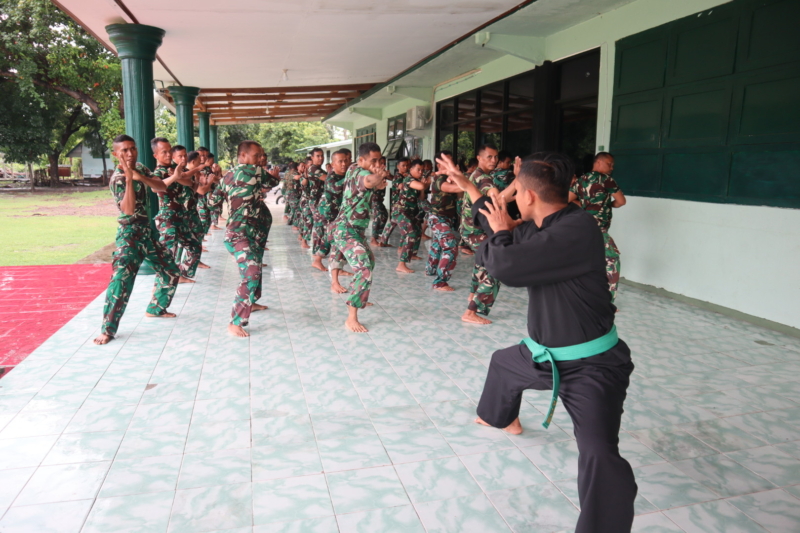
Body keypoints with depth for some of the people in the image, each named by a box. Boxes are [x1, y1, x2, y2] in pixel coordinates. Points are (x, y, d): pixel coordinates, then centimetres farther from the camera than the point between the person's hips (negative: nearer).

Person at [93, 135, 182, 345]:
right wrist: (129, 178, -34)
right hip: (129, 234, -8)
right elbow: (128, 209, -29)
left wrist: (141, 177, -18)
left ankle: (155, 309, 34)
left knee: (171, 272, 15)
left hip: (146, 230, 8)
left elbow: (163, 187, -3)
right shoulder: (117, 179, -15)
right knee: (121, 279, -19)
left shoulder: (140, 168, 8)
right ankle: (107, 329, -13)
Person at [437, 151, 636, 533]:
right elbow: (502, 224, 19)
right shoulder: (543, 227, 0)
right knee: (503, 363, 35)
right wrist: (466, 185, 25)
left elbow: (506, 265, -34)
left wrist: (501, 233, -12)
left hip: (591, 365, -10)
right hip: (544, 353, 10)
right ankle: (502, 417, 66)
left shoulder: (577, 230, -30)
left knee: (599, 456, -25)